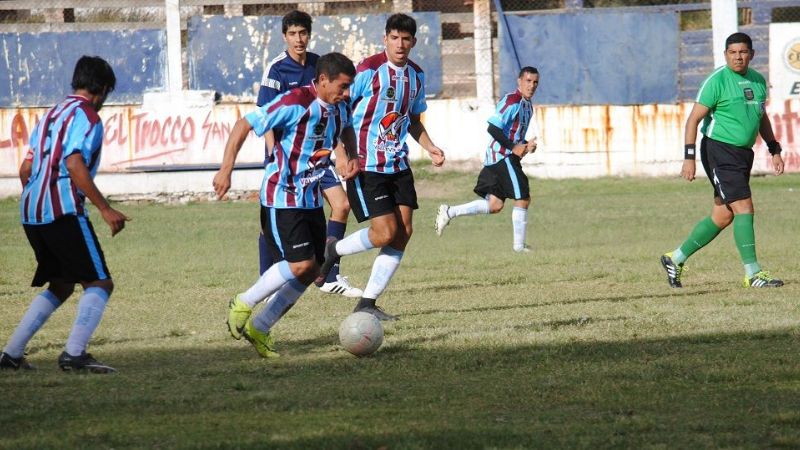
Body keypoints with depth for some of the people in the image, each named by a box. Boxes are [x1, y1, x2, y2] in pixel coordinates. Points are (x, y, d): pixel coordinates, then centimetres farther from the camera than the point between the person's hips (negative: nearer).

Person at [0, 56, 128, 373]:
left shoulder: (51, 115, 21)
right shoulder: (86, 116, -4)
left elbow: (26, 169, 21)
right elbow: (74, 165, -18)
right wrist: (105, 209, -19)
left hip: (31, 212, 9)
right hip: (63, 211, -9)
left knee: (60, 286, 21)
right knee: (100, 283, -6)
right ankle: (74, 353, -21)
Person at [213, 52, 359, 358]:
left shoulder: (339, 108, 3)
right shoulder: (295, 104, -21)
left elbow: (346, 129, 29)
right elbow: (244, 126, -19)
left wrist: (350, 157, 9)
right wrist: (226, 169, -26)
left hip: (311, 200, 8)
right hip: (282, 198, -8)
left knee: (311, 272, 5)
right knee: (301, 264, -18)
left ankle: (259, 328, 18)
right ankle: (243, 305, 3)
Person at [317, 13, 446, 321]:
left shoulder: (416, 76, 9)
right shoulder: (369, 70, -13)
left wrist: (429, 148, 6)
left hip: (398, 164, 7)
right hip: (366, 166, -7)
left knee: (403, 233, -1)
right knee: (385, 233, -15)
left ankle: (367, 304, 8)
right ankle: (332, 250, 14)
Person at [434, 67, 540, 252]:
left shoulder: (526, 105, 18)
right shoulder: (512, 101, -14)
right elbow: (493, 128, -21)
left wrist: (525, 145, 10)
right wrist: (514, 148, -20)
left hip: (495, 160, 10)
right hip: (503, 157, -10)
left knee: (495, 205, 5)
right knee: (523, 199, -5)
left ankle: (449, 212, 4)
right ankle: (519, 245, 2)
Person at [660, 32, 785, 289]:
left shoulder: (758, 81, 11)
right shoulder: (717, 81, -11)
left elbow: (762, 118, 26)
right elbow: (694, 118, -11)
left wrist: (774, 150, 20)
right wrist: (689, 157, -17)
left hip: (743, 153, 8)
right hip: (720, 151, -8)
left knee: (722, 217, 10)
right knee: (744, 207, -14)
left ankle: (676, 258, 22)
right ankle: (752, 274, -12)